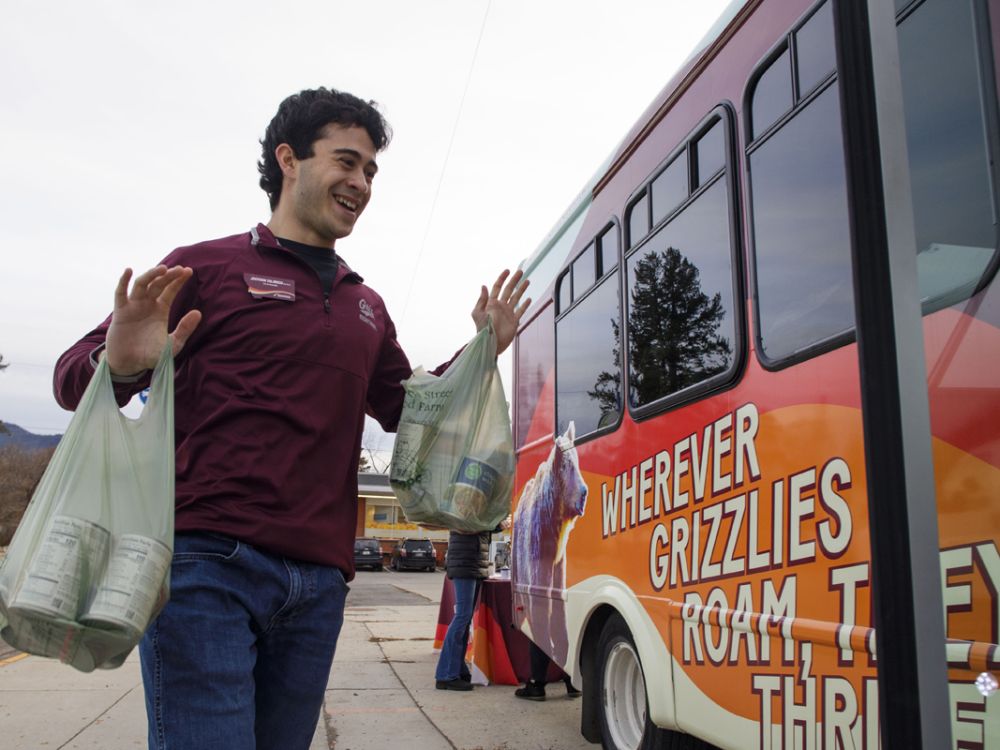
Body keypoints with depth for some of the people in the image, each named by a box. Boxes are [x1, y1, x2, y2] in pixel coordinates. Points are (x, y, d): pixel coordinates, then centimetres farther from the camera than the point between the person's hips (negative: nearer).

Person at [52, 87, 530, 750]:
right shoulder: (208, 267, 3)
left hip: (319, 583, 6)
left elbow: (408, 410, 30)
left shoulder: (367, 307, 20)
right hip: (207, 564, -5)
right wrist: (120, 365, -21)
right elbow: (75, 378, 2)